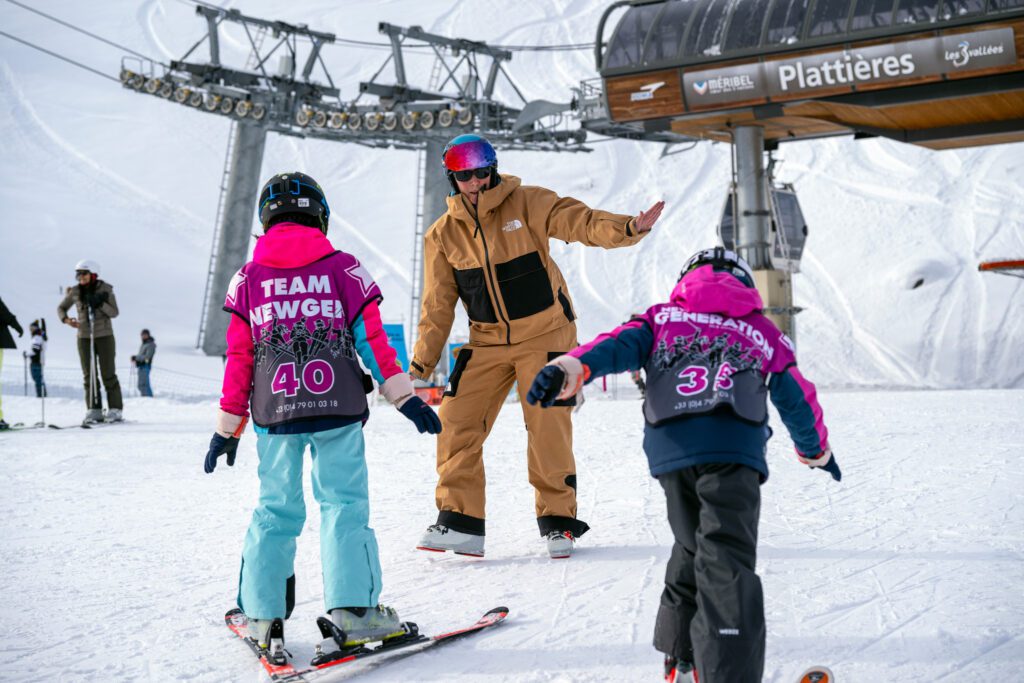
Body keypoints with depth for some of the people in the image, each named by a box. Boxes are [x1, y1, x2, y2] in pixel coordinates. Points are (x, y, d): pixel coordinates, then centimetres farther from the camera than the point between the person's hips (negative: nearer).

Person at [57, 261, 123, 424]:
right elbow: (61, 308, 11)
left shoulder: (105, 289, -7)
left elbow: (114, 312, -8)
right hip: (84, 337, 3)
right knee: (88, 375, 2)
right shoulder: (74, 292, 0)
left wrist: (100, 303, -24)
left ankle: (115, 410, 4)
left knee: (108, 374, -2)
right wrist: (66, 319, -10)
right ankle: (93, 411, 6)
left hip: (104, 336, -3)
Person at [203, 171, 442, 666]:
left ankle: (263, 615, 12)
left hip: (274, 416, 2)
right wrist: (406, 398, 7)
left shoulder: (248, 278, 8)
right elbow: (372, 340, 2)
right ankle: (352, 610, -3)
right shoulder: (344, 269, 4)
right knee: (344, 504, 2)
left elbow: (238, 359, 7)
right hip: (338, 411, -2)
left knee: (275, 510, 10)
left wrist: (227, 427, 12)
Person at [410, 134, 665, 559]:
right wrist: (420, 366, 3)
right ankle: (459, 521, 5)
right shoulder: (442, 235, 2)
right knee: (456, 422, -5)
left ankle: (557, 521, 7)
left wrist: (627, 228, -40)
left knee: (549, 427, -9)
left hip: (545, 335, -3)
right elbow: (438, 306, 6)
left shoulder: (526, 204, -8)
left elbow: (579, 222, -21)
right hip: (488, 342, 3)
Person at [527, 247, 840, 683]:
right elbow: (798, 401, 33)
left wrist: (570, 369, -10)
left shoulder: (663, 319, 27)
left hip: (670, 450, 2)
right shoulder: (762, 332, 27)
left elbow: (617, 345, 7)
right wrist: (816, 450, 50)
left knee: (692, 547, 22)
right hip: (732, 449, -2)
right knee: (726, 561, -8)